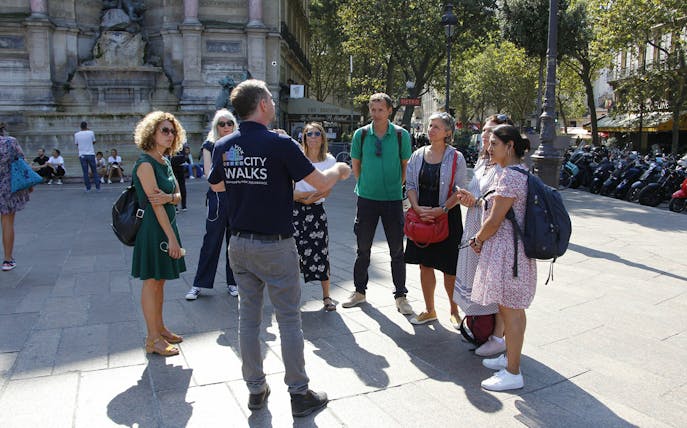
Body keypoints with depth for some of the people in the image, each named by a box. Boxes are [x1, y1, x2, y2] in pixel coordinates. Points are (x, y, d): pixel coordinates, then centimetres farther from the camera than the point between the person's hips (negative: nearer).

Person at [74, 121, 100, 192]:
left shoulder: (76, 134, 0)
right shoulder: (91, 132, -4)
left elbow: (76, 144, 12)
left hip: (82, 155, 1)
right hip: (91, 154, -1)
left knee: (85, 172, 4)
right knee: (94, 171, 6)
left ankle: (88, 188, 4)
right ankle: (98, 187, 3)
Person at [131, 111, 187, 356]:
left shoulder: (164, 162, 12)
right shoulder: (145, 164, -15)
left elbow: (178, 196, 9)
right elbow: (155, 204, -19)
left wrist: (168, 197, -16)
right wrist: (172, 238, -20)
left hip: (166, 225, 9)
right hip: (152, 228, -9)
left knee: (159, 281, 16)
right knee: (151, 282, 0)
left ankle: (160, 329, 28)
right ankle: (153, 340, 9)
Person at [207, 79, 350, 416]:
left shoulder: (223, 146, 1)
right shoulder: (280, 144, -16)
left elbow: (216, 185, 17)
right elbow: (320, 183, -11)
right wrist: (338, 170, 10)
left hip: (239, 245, 6)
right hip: (275, 246, -5)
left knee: (248, 316, 13)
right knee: (289, 319, 5)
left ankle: (255, 389, 26)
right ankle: (299, 394, 16)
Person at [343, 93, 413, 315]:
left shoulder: (401, 135, -3)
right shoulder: (360, 134, 0)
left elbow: (406, 165, 7)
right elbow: (355, 165, 10)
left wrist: (395, 186, 6)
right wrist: (367, 185, 8)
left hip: (393, 199, -1)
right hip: (367, 198, 1)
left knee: (397, 250, 5)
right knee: (363, 248, 11)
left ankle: (400, 296, 17)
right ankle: (359, 292, 26)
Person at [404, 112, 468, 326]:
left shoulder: (456, 158, -5)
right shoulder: (418, 155, 6)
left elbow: (460, 191, -8)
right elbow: (410, 184, 6)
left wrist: (441, 210, -18)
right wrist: (417, 207, -10)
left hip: (447, 216, -4)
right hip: (422, 216, 4)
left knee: (450, 268, 2)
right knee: (425, 264, 10)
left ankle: (454, 310, 24)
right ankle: (429, 310, 25)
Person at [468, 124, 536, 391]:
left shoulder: (509, 176, -20)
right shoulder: (520, 172, 13)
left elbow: (494, 221, -20)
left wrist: (478, 240, -2)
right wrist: (481, 238, 13)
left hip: (506, 251, -10)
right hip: (510, 249, 10)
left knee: (511, 310, -1)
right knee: (510, 308, 21)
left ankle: (513, 373, 11)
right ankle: (510, 356, 37)